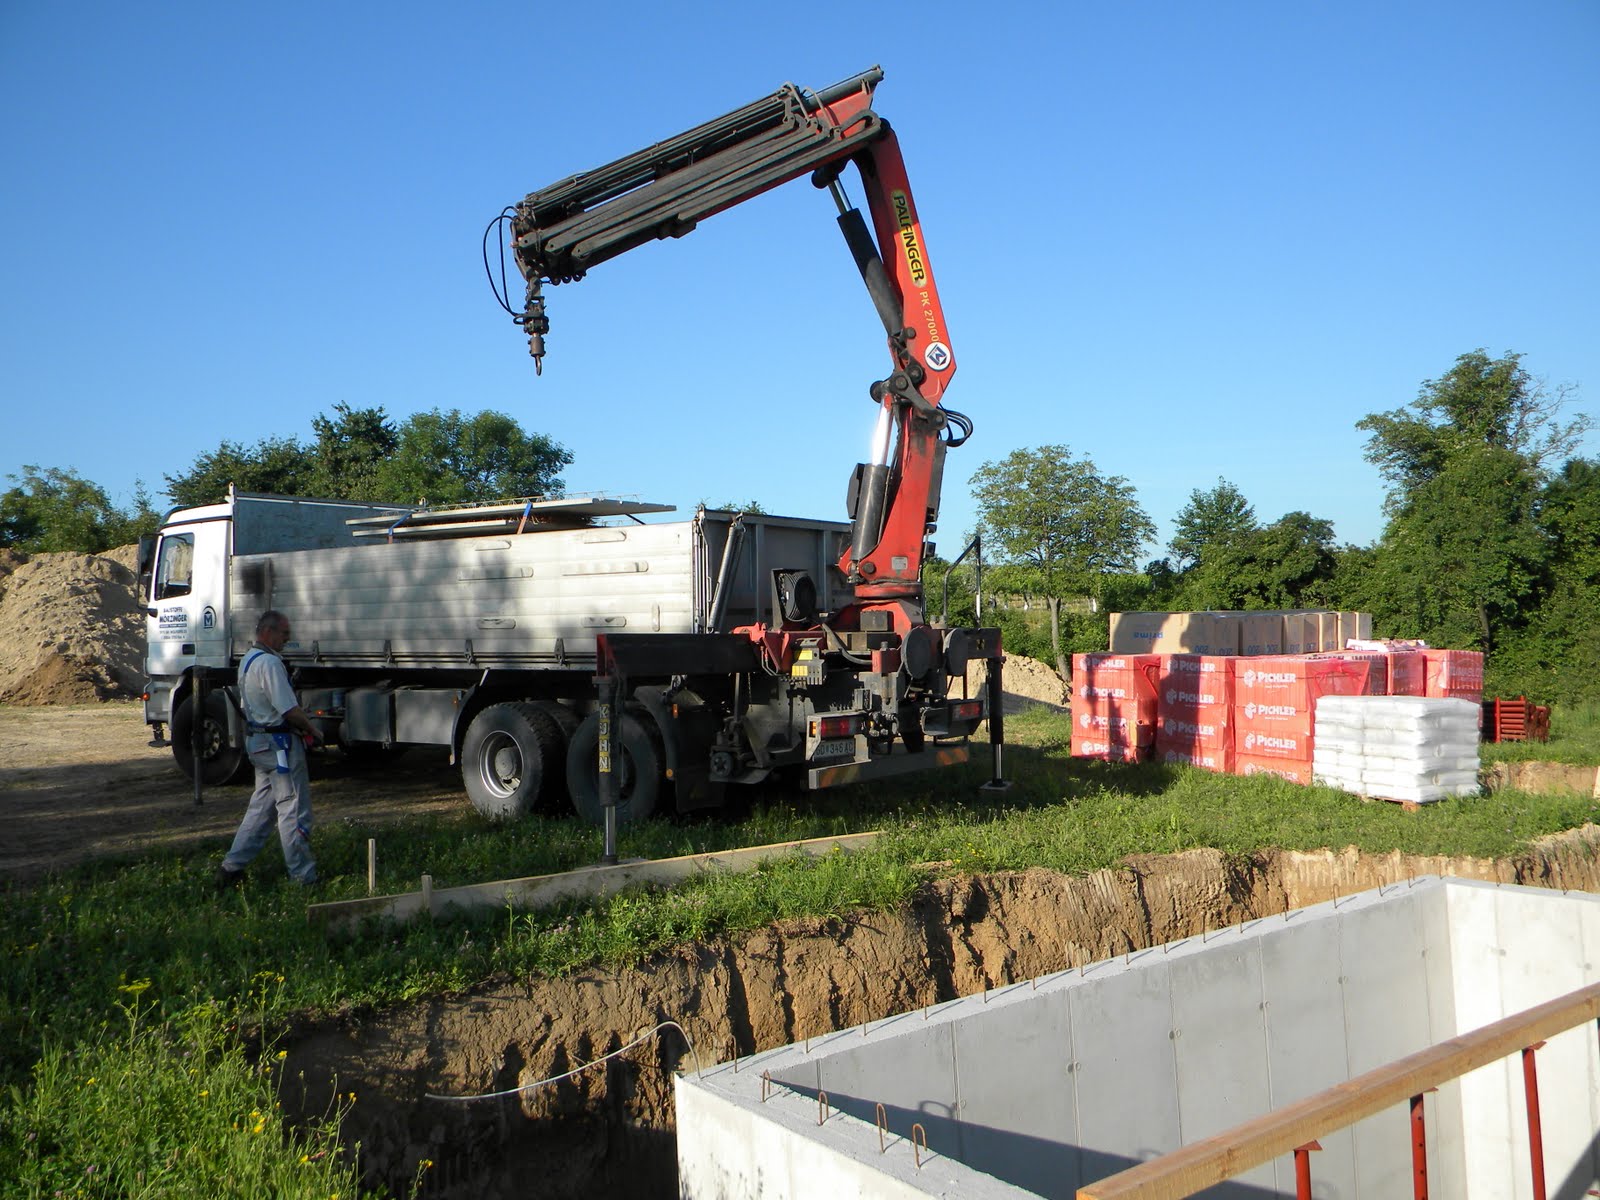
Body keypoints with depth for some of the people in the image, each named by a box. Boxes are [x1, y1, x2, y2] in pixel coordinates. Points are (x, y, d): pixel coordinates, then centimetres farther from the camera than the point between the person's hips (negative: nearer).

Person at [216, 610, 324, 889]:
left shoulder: (248, 659, 14)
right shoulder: (270, 663, -19)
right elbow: (290, 709, -22)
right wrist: (313, 730, -6)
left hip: (257, 739, 10)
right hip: (279, 743, -10)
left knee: (261, 806, 17)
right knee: (294, 810, -3)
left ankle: (232, 867, 19)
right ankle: (303, 878, 3)